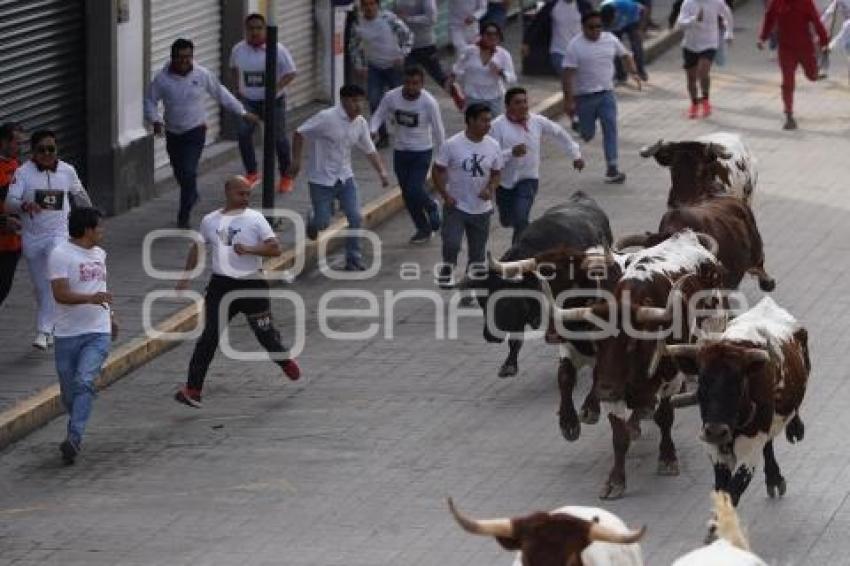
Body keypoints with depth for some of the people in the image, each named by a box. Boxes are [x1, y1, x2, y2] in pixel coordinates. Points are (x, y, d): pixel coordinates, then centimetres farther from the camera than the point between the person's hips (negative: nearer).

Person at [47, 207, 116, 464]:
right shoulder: (61, 255, -9)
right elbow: (60, 294, -19)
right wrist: (90, 298, -32)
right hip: (68, 334, -3)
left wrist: (110, 315, 37)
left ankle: (74, 438, -25)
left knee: (84, 382, -17)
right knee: (68, 390, 6)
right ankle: (76, 430, 30)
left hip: (98, 332, 3)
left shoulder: (99, 254, 13)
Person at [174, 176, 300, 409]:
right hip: (221, 284, 1)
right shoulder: (210, 221, 7)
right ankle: (193, 388, -8)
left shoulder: (255, 218, -3)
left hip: (252, 284, -1)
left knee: (265, 332, 11)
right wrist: (186, 276, 15)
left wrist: (249, 249, -23)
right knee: (209, 337, -8)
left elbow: (275, 249, -9)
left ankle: (284, 360, 44)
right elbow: (198, 248, 22)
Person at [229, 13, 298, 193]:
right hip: (247, 101, 3)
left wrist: (277, 87, -22)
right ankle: (251, 173, 4)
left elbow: (290, 73, -8)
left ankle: (286, 177, 20)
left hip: (272, 101, -3)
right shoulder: (238, 50, 0)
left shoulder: (277, 50, -11)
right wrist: (238, 86, 9)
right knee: (243, 133, -12)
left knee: (279, 137, 5)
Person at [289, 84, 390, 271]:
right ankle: (312, 222, 38)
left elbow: (370, 150, 6)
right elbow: (299, 133, -13)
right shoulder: (326, 118, -21)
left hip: (345, 178, 5)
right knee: (323, 222, 0)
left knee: (355, 218, -7)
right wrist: (296, 161, -13)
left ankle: (353, 260, 4)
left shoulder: (360, 123, -2)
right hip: (321, 179, -5)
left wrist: (382, 172, -6)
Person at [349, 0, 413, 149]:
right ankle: (383, 136, 6)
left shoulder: (389, 18, -17)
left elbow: (407, 35, -10)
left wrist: (402, 55, -18)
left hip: (394, 65, -3)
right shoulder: (358, 24, -6)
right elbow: (354, 47, 9)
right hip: (374, 68, 3)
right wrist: (359, 66, 1)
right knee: (374, 102, -7)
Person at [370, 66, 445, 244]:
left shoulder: (429, 102, -19)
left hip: (422, 152, -4)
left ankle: (431, 207, 19)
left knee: (414, 190, -15)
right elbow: (378, 116, -1)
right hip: (400, 151, 4)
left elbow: (438, 130, -9)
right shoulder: (391, 97, -12)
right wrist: (373, 131, -23)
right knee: (407, 193, 8)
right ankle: (423, 229, 26)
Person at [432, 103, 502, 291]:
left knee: (477, 252, 10)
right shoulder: (452, 145, -13)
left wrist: (490, 189, -12)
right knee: (451, 244, -19)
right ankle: (446, 270, 10)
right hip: (455, 206, -3)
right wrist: (445, 195, -14)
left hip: (482, 209, 4)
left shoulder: (493, 146, -2)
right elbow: (438, 171, -6)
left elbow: (496, 173, 8)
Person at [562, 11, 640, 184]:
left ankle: (612, 169, -8)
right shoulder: (575, 46, -12)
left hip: (607, 93, 3)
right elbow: (568, 74, -14)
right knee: (587, 134, 6)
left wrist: (634, 73, 1)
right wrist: (568, 101, -19)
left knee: (610, 128, -8)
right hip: (585, 96, -3)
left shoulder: (610, 39, 2)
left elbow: (625, 55, 17)